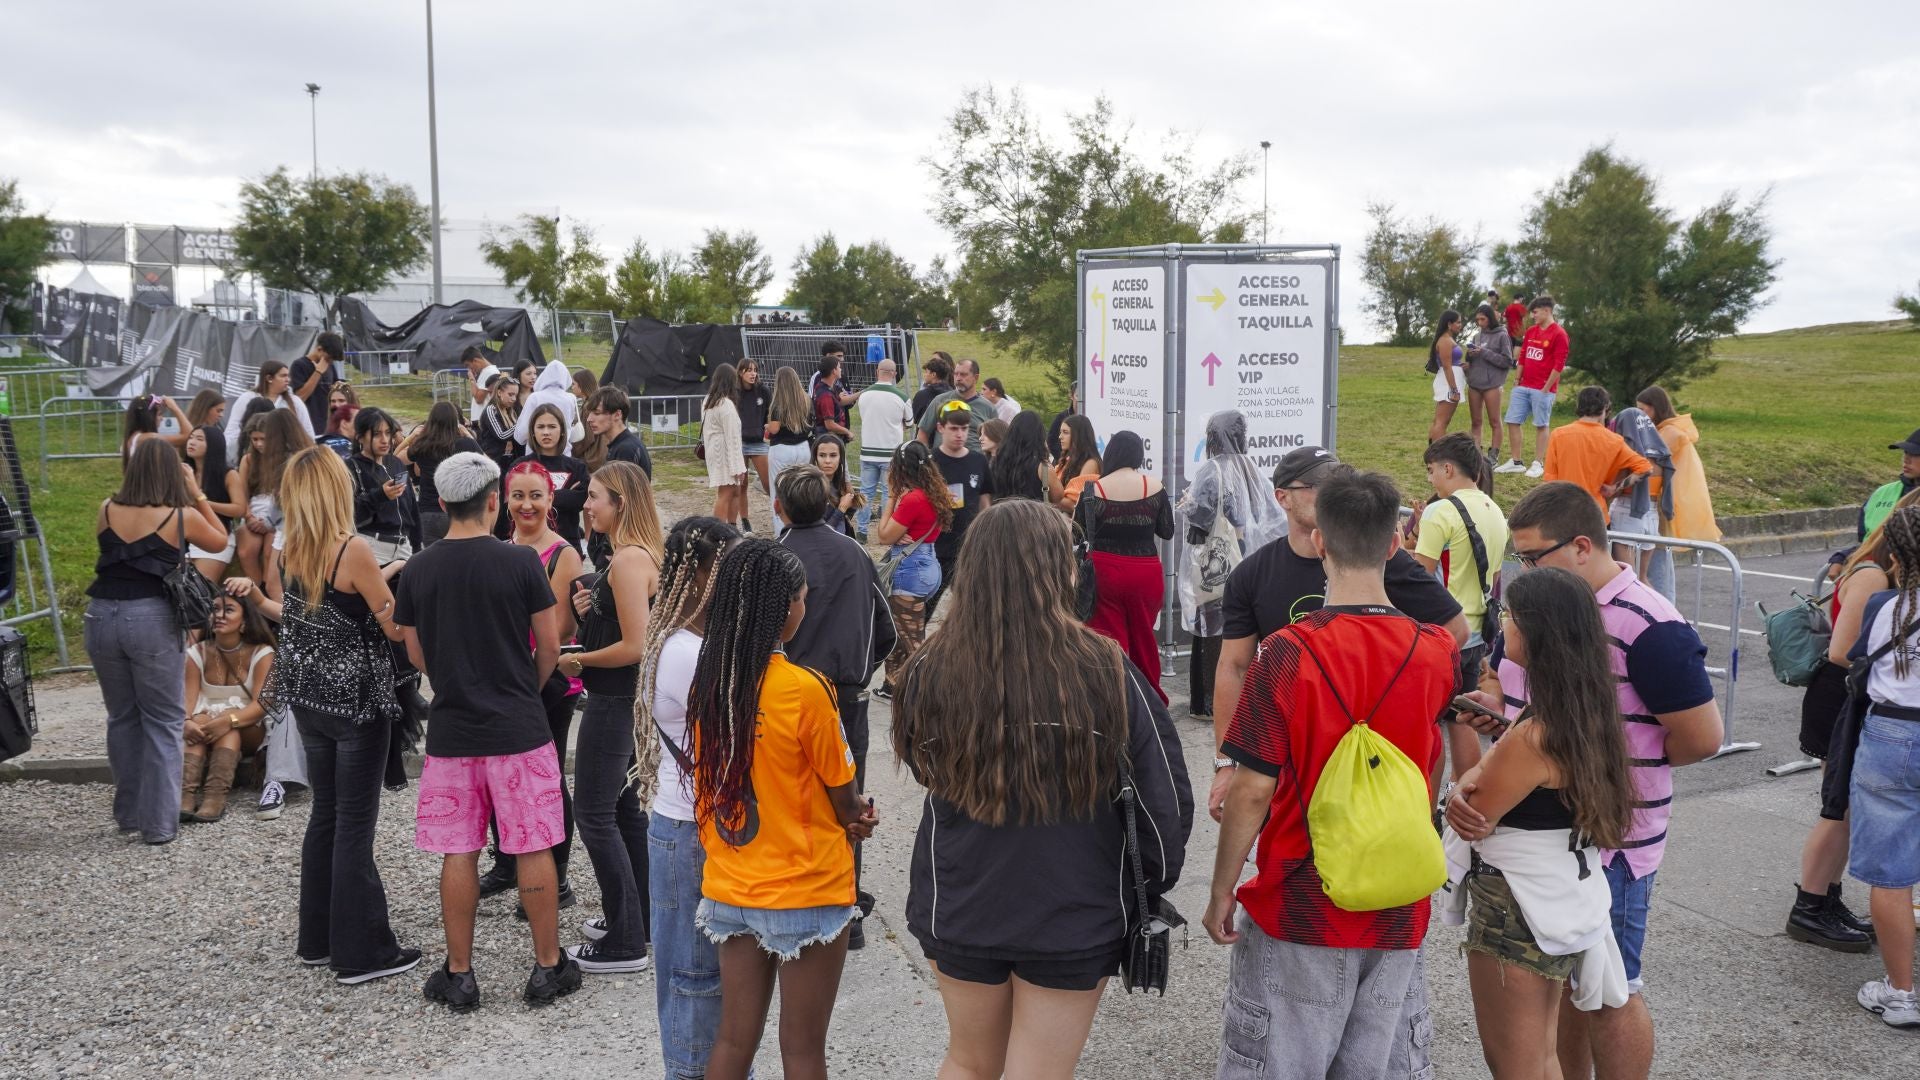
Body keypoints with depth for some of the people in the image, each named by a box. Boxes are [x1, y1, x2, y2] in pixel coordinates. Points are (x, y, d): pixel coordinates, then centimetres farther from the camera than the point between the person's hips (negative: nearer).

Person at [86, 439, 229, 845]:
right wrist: (197, 494, 15)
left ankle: (128, 814, 24)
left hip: (102, 616, 4)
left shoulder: (107, 511, 7)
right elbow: (221, 540, 17)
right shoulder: (183, 516, -2)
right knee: (163, 722, 4)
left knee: (122, 718, 17)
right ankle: (159, 823, 3)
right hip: (152, 618, -4)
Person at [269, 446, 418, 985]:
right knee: (355, 823, 0)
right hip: (355, 699, -7)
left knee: (325, 814, 18)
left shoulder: (289, 552, 3)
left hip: (310, 695, 7)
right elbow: (395, 626, -12)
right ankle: (361, 952, 8)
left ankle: (318, 938, 27)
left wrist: (379, 576, 15)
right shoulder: (354, 550, -18)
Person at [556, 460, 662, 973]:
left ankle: (625, 943, 5)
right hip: (627, 700, 10)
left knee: (594, 813, -2)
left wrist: (576, 659, -12)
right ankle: (640, 918, 31)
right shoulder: (640, 554, 10)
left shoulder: (629, 560, -21)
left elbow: (635, 646, -24)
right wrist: (589, 609, 1)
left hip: (615, 701, -10)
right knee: (626, 807, 19)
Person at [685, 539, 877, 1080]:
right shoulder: (804, 690, -21)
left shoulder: (707, 682, -4)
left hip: (728, 888, 5)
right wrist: (859, 815, 13)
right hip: (806, 892, -5)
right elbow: (845, 802, -10)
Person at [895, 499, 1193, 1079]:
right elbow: (1167, 798, -11)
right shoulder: (1106, 672, -19)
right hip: (1075, 921, -1)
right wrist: (1150, 888, 6)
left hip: (959, 908, 2)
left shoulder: (932, 670, -16)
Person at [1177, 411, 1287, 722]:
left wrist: (1183, 504, -2)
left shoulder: (1211, 470, -14)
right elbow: (1270, 514, 7)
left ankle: (1208, 703, 4)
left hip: (1214, 567, -6)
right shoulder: (1249, 468, 5)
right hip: (1245, 564, 6)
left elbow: (1198, 514, -22)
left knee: (1213, 633, 0)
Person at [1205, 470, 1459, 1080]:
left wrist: (1221, 892, -3)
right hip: (1399, 914, 4)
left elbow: (1253, 790, -17)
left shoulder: (1289, 653, -17)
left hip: (1300, 908, -3)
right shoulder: (1438, 652, -4)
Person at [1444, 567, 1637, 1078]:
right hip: (1560, 903, 9)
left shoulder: (1532, 737, -28)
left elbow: (1469, 816, -15)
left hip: (1516, 913, -9)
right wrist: (1505, 730, 6)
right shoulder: (1587, 717, -1)